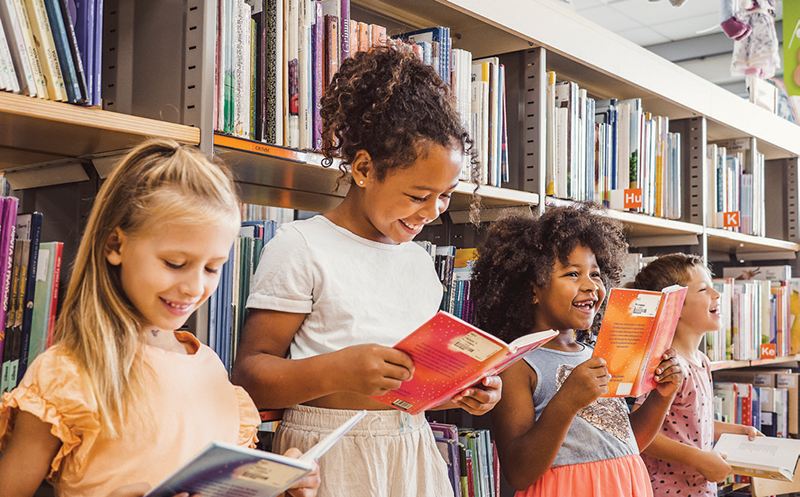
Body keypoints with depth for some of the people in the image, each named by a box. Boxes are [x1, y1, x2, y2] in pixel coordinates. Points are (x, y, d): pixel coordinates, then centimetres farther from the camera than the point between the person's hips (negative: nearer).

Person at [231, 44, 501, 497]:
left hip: (411, 458, 6)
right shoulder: (301, 248, -9)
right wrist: (336, 371, -26)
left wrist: (460, 391, 0)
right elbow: (249, 373, -12)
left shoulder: (419, 260, 11)